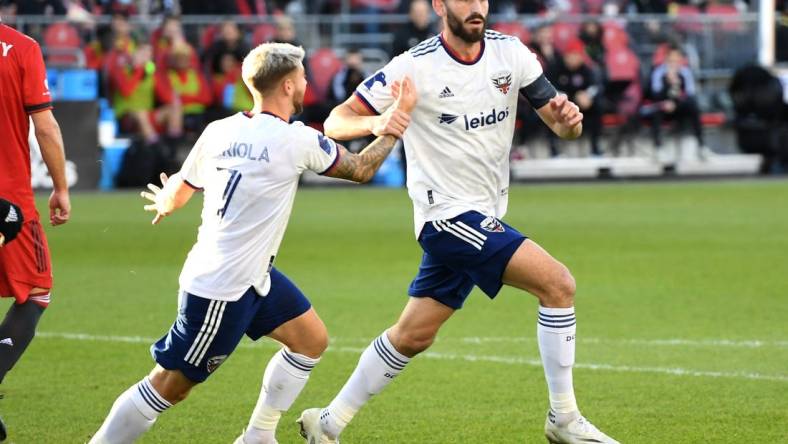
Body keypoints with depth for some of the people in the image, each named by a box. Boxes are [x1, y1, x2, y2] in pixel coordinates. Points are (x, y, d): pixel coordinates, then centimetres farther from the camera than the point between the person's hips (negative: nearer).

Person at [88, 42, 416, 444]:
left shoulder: (219, 132, 1)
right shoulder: (296, 141, -17)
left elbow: (174, 195, 13)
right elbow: (361, 169, -2)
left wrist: (163, 203, 36)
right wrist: (397, 122, 10)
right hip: (220, 290, -9)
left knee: (311, 339, 16)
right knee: (171, 386, -3)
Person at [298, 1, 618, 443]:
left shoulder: (510, 53, 1)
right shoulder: (415, 66, -13)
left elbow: (563, 126, 2)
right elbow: (336, 123, -10)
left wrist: (568, 118, -22)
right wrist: (376, 123, -32)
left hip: (484, 218, 6)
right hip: (449, 213, -6)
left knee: (413, 335, 13)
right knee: (558, 283, -18)